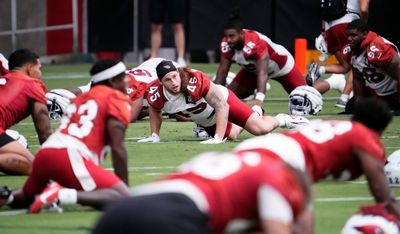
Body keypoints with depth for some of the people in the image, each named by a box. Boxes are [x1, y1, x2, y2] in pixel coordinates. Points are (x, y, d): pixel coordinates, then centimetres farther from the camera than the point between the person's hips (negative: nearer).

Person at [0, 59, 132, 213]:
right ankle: (63, 195, -31)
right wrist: (124, 187, 4)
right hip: (70, 158, -8)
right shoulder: (117, 98, 7)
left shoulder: (81, 98, 30)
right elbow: (117, 148, -3)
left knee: (26, 198, 36)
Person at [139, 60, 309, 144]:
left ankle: (282, 120, 19)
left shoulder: (196, 81, -41)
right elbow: (154, 111, 0)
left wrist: (218, 138, -40)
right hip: (206, 121, 5)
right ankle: (255, 112, 57)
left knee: (260, 129, -14)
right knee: (232, 135, 29)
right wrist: (154, 135, -6)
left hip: (223, 100, -5)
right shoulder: (157, 97, -28)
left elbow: (222, 106, -36)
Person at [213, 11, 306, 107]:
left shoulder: (256, 43, -44)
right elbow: (222, 72, -18)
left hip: (280, 65, -5)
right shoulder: (226, 45, -25)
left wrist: (259, 99, -60)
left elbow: (262, 73, -49)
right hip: (251, 69, 5)